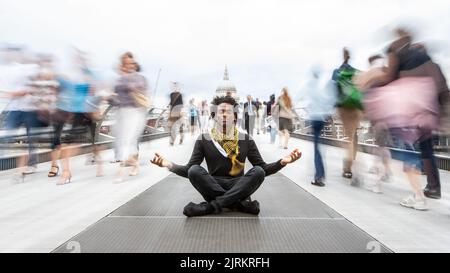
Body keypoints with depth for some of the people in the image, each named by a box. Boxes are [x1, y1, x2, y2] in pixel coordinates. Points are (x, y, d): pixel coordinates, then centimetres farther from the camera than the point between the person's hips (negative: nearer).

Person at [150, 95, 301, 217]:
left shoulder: (246, 140, 4)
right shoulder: (203, 140, 2)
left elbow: (263, 168, 1)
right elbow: (188, 170, -2)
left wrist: (282, 162, -17)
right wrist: (169, 165, -20)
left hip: (238, 187, 1)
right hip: (212, 187, 0)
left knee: (258, 171, -27)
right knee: (194, 170, -28)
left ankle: (211, 205, -25)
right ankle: (241, 204, -23)